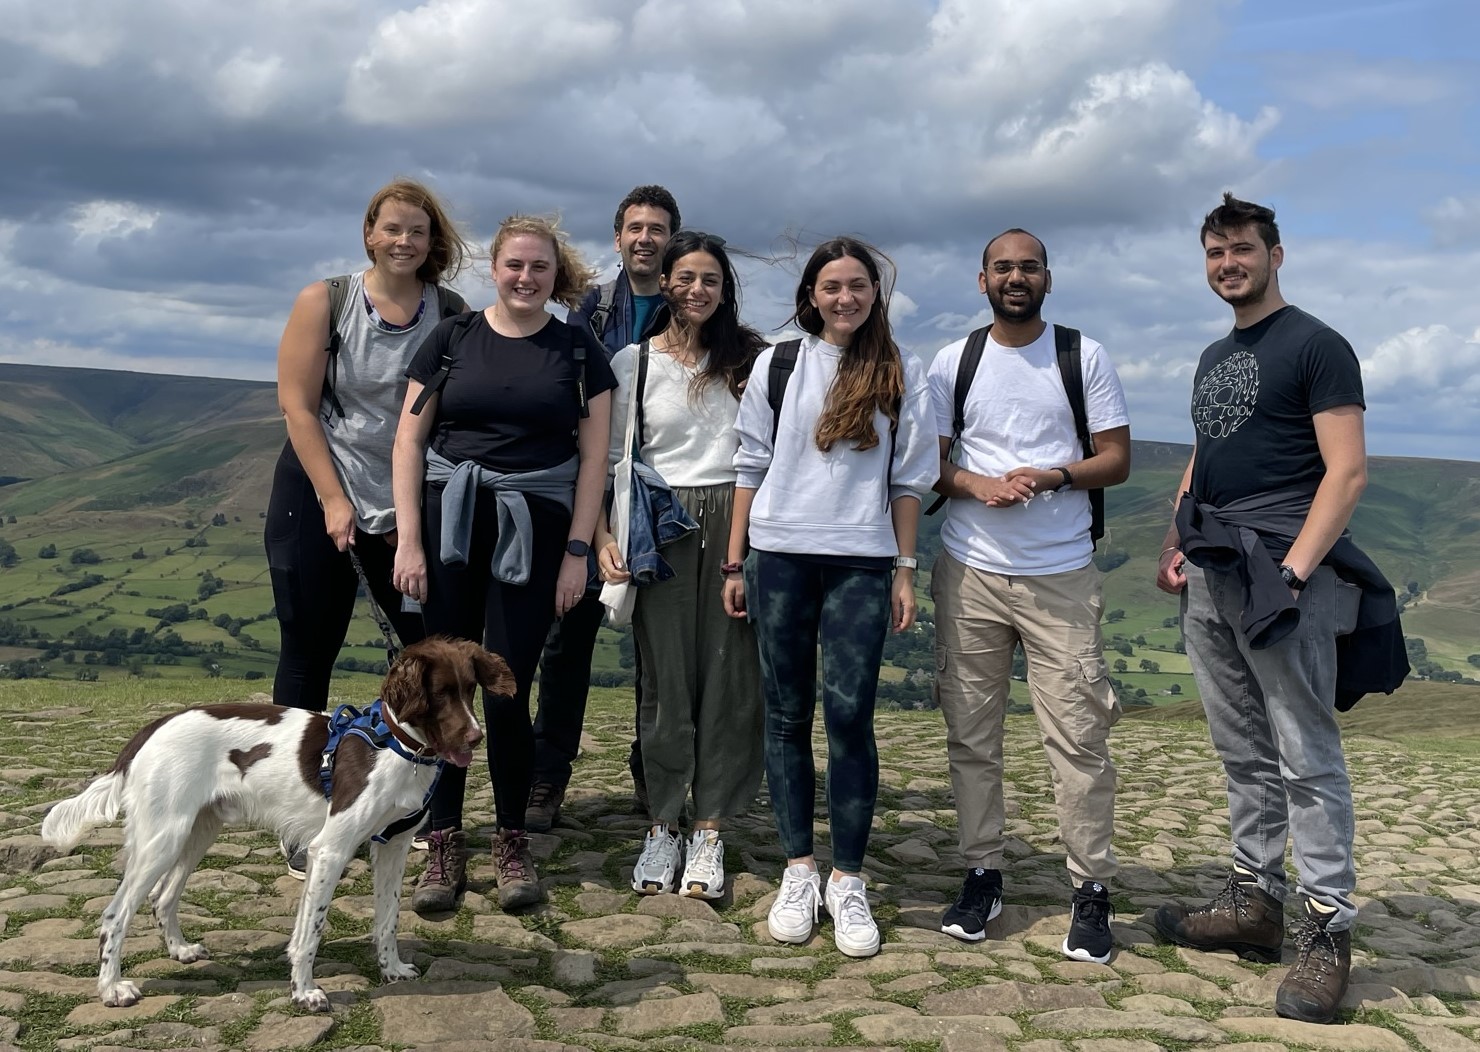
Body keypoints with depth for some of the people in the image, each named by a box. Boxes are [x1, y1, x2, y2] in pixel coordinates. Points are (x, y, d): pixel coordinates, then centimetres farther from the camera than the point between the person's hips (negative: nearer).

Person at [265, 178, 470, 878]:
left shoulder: (453, 315, -1)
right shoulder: (325, 302, -5)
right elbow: (297, 406, -7)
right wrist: (335, 501, -12)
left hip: (410, 506, 2)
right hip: (317, 493, -2)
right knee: (308, 654, 2)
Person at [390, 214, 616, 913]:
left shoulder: (578, 351, 7)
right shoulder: (452, 338, 7)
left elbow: (593, 455, 5)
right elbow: (409, 440, 5)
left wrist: (578, 550, -2)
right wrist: (409, 540, -2)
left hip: (534, 528, -1)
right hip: (451, 521, 1)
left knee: (507, 689, -2)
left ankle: (512, 842, 14)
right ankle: (444, 844, 11)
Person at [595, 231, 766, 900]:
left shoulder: (749, 357, 10)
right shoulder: (633, 362, 8)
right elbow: (611, 458, 7)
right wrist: (605, 536, -6)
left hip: (735, 518, 1)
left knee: (729, 674, 0)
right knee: (665, 675, 0)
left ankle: (710, 831, 9)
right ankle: (662, 826, 12)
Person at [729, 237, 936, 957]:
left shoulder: (903, 374, 7)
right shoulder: (776, 366, 8)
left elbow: (910, 478, 7)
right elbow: (750, 466, 9)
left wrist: (904, 570, 1)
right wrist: (734, 564, 6)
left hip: (861, 562, -1)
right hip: (779, 557, 1)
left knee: (850, 714, -8)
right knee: (787, 715, 4)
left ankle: (847, 879, 4)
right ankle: (799, 870, 14)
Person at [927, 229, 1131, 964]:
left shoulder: (1085, 357, 5)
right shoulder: (952, 363, 9)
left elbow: (1117, 460, 3)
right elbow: (928, 465, 8)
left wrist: (1052, 476, -15)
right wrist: (977, 485, -13)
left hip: (1061, 575, -1)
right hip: (970, 572, 2)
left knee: (1076, 733, -4)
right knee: (971, 732, 5)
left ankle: (1092, 889, 5)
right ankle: (982, 874, 16)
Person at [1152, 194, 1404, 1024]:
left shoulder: (1316, 346, -4)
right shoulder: (1213, 358, 19)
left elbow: (1349, 471, -11)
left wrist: (1293, 568, -19)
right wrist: (1177, 544, 11)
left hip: (1279, 573, -7)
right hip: (1211, 578, 8)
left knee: (1306, 758, -5)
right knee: (1245, 754, 12)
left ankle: (1329, 933, 2)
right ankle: (1256, 902, 21)